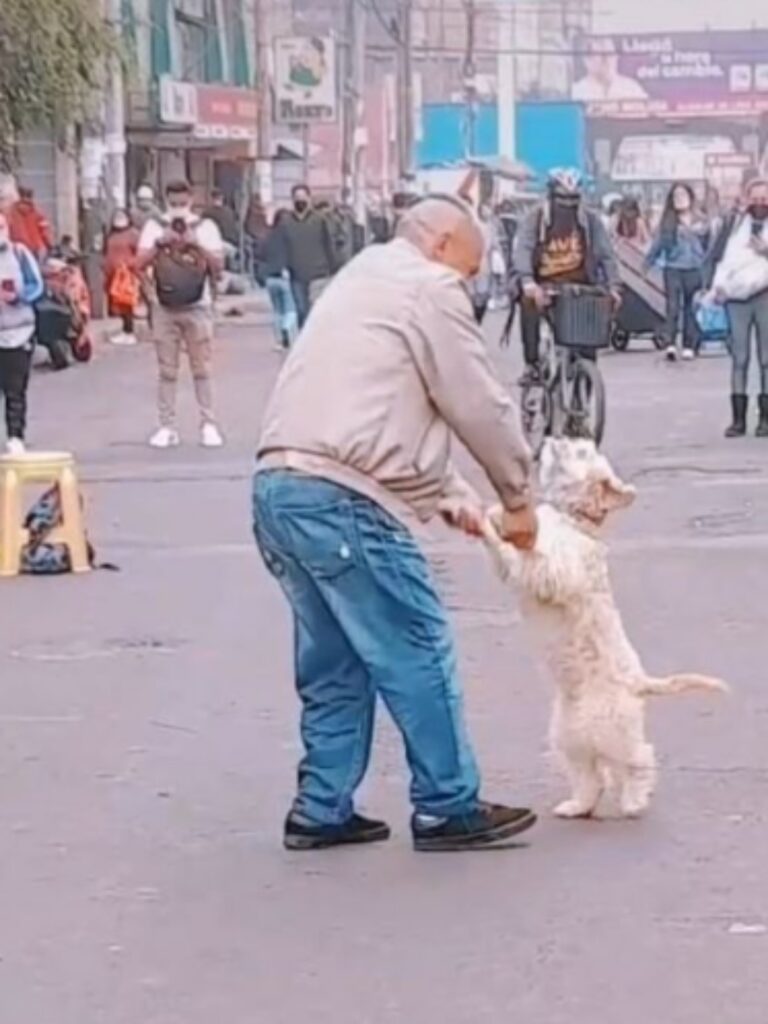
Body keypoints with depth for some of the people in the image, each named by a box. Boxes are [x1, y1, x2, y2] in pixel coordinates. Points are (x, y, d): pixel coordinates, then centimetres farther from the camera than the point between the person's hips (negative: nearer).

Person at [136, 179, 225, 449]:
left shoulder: (205, 227, 2)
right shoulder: (154, 227, 4)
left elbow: (219, 265, -3)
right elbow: (140, 264, -2)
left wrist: (197, 245, -16)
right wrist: (159, 244, -15)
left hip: (197, 307, -1)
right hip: (164, 308, 1)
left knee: (202, 369, 0)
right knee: (167, 371, 2)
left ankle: (209, 425, 3)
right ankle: (167, 427, 5)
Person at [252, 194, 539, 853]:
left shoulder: (362, 280, 28)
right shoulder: (431, 287, -1)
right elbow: (480, 406, -1)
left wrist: (451, 495, 24)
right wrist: (518, 497, 12)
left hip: (278, 487, 10)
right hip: (342, 500, -10)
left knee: (335, 662, 17)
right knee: (418, 656, -1)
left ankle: (322, 809, 18)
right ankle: (448, 810, 6)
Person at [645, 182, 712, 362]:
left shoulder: (701, 222, 6)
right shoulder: (667, 222, 3)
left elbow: (708, 247, 13)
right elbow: (657, 244, 5)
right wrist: (647, 263, 4)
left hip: (694, 270, 1)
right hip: (673, 268, -1)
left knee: (691, 308, 6)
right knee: (672, 306, -11)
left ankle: (689, 347, 11)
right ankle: (671, 344, -18)